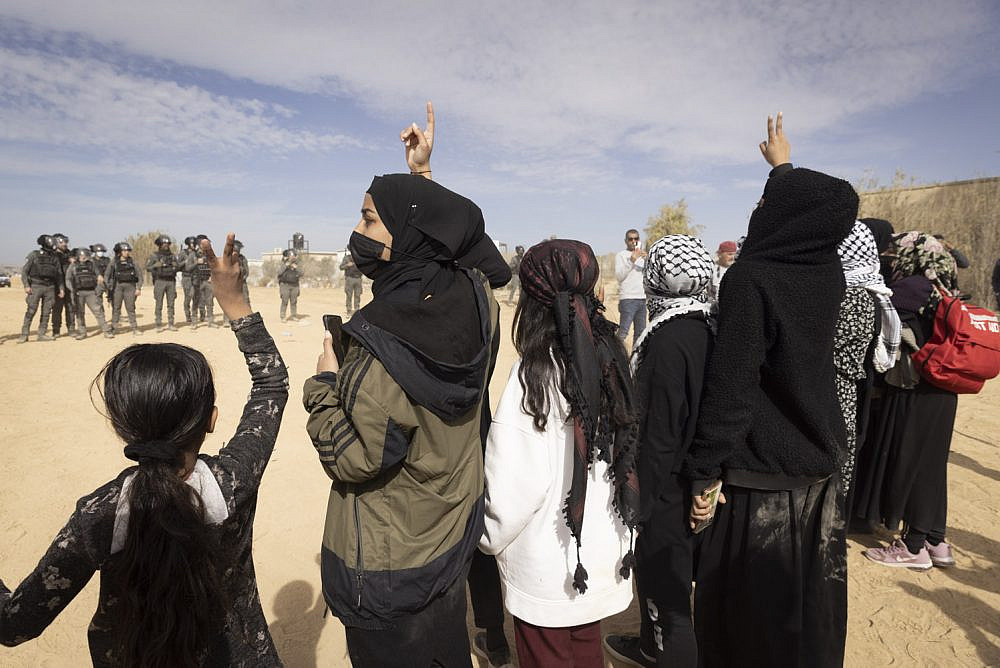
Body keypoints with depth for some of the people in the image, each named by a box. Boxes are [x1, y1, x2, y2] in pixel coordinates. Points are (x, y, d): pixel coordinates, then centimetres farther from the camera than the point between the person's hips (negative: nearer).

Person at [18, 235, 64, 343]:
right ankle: (24, 335, -3)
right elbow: (24, 270, -1)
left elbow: (59, 274, 16)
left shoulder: (55, 257, 12)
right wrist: (26, 285, -10)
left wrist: (61, 288, 10)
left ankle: (42, 334, 11)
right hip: (36, 286, -4)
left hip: (50, 287, 4)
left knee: (46, 312, 4)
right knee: (31, 311, -8)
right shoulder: (34, 255, 0)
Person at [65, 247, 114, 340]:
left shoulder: (92, 264, 12)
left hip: (91, 292, 0)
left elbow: (99, 277, 13)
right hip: (78, 293, 0)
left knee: (98, 311, -5)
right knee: (80, 313, 3)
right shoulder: (73, 266, 8)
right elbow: (68, 279, 4)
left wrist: (98, 289, 2)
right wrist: (72, 290, -11)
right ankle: (82, 332, 11)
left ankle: (106, 331, -7)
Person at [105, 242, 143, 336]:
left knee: (131, 308, -1)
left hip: (130, 287, 0)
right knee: (116, 308, 2)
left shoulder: (132, 262, 8)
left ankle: (134, 329, 2)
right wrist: (109, 288, -7)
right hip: (118, 287, 0)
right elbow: (106, 276, 4)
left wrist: (139, 288, -1)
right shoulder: (113, 264, 5)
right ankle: (113, 329, 8)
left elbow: (139, 275, 7)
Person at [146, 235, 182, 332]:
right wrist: (156, 266, -19)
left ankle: (171, 324, 10)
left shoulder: (172, 256, 11)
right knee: (159, 304, 0)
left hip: (171, 281, 3)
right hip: (160, 281, -3)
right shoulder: (154, 256, 1)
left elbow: (179, 266, 9)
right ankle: (159, 325, 4)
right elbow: (148, 268, -3)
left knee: (171, 304, 5)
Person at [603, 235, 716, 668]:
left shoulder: (669, 339, -26)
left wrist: (644, 497, -14)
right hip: (702, 478, 8)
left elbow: (660, 432, -23)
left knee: (665, 582, 11)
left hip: (670, 485, -8)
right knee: (653, 567, 26)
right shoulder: (711, 325, -2)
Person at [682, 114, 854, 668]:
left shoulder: (750, 280, -21)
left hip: (758, 477, -7)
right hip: (819, 469, 7)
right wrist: (783, 166, 36)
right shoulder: (828, 272, -1)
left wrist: (705, 473, -15)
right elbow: (809, 205, 21)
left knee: (747, 612, 11)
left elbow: (729, 388, -23)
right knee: (806, 608, 23)